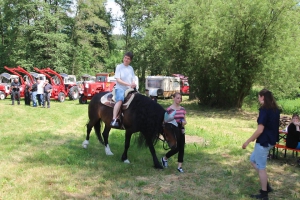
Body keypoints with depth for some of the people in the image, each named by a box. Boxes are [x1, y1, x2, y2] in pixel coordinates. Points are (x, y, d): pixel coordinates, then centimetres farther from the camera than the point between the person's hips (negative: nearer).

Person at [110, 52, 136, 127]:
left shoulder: (131, 68, 14)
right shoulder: (119, 67, -2)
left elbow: (132, 80, 15)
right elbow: (118, 80, -10)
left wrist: (133, 84, -9)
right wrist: (129, 84, -18)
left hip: (129, 89, 6)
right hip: (120, 88, -6)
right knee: (120, 100, -34)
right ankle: (114, 120, -43)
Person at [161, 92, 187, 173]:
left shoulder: (182, 109, 7)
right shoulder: (169, 109, -9)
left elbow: (184, 120, 14)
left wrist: (184, 122, -7)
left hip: (181, 131, 5)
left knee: (181, 148, 2)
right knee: (176, 148, -5)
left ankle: (180, 166, 11)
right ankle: (164, 158, 20)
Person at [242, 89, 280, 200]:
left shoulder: (264, 109, -19)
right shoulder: (275, 109, 8)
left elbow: (260, 130, -23)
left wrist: (247, 141, -16)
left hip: (264, 141, -9)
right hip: (271, 140, 9)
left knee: (261, 167, 3)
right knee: (253, 160, 22)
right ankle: (266, 186, 24)